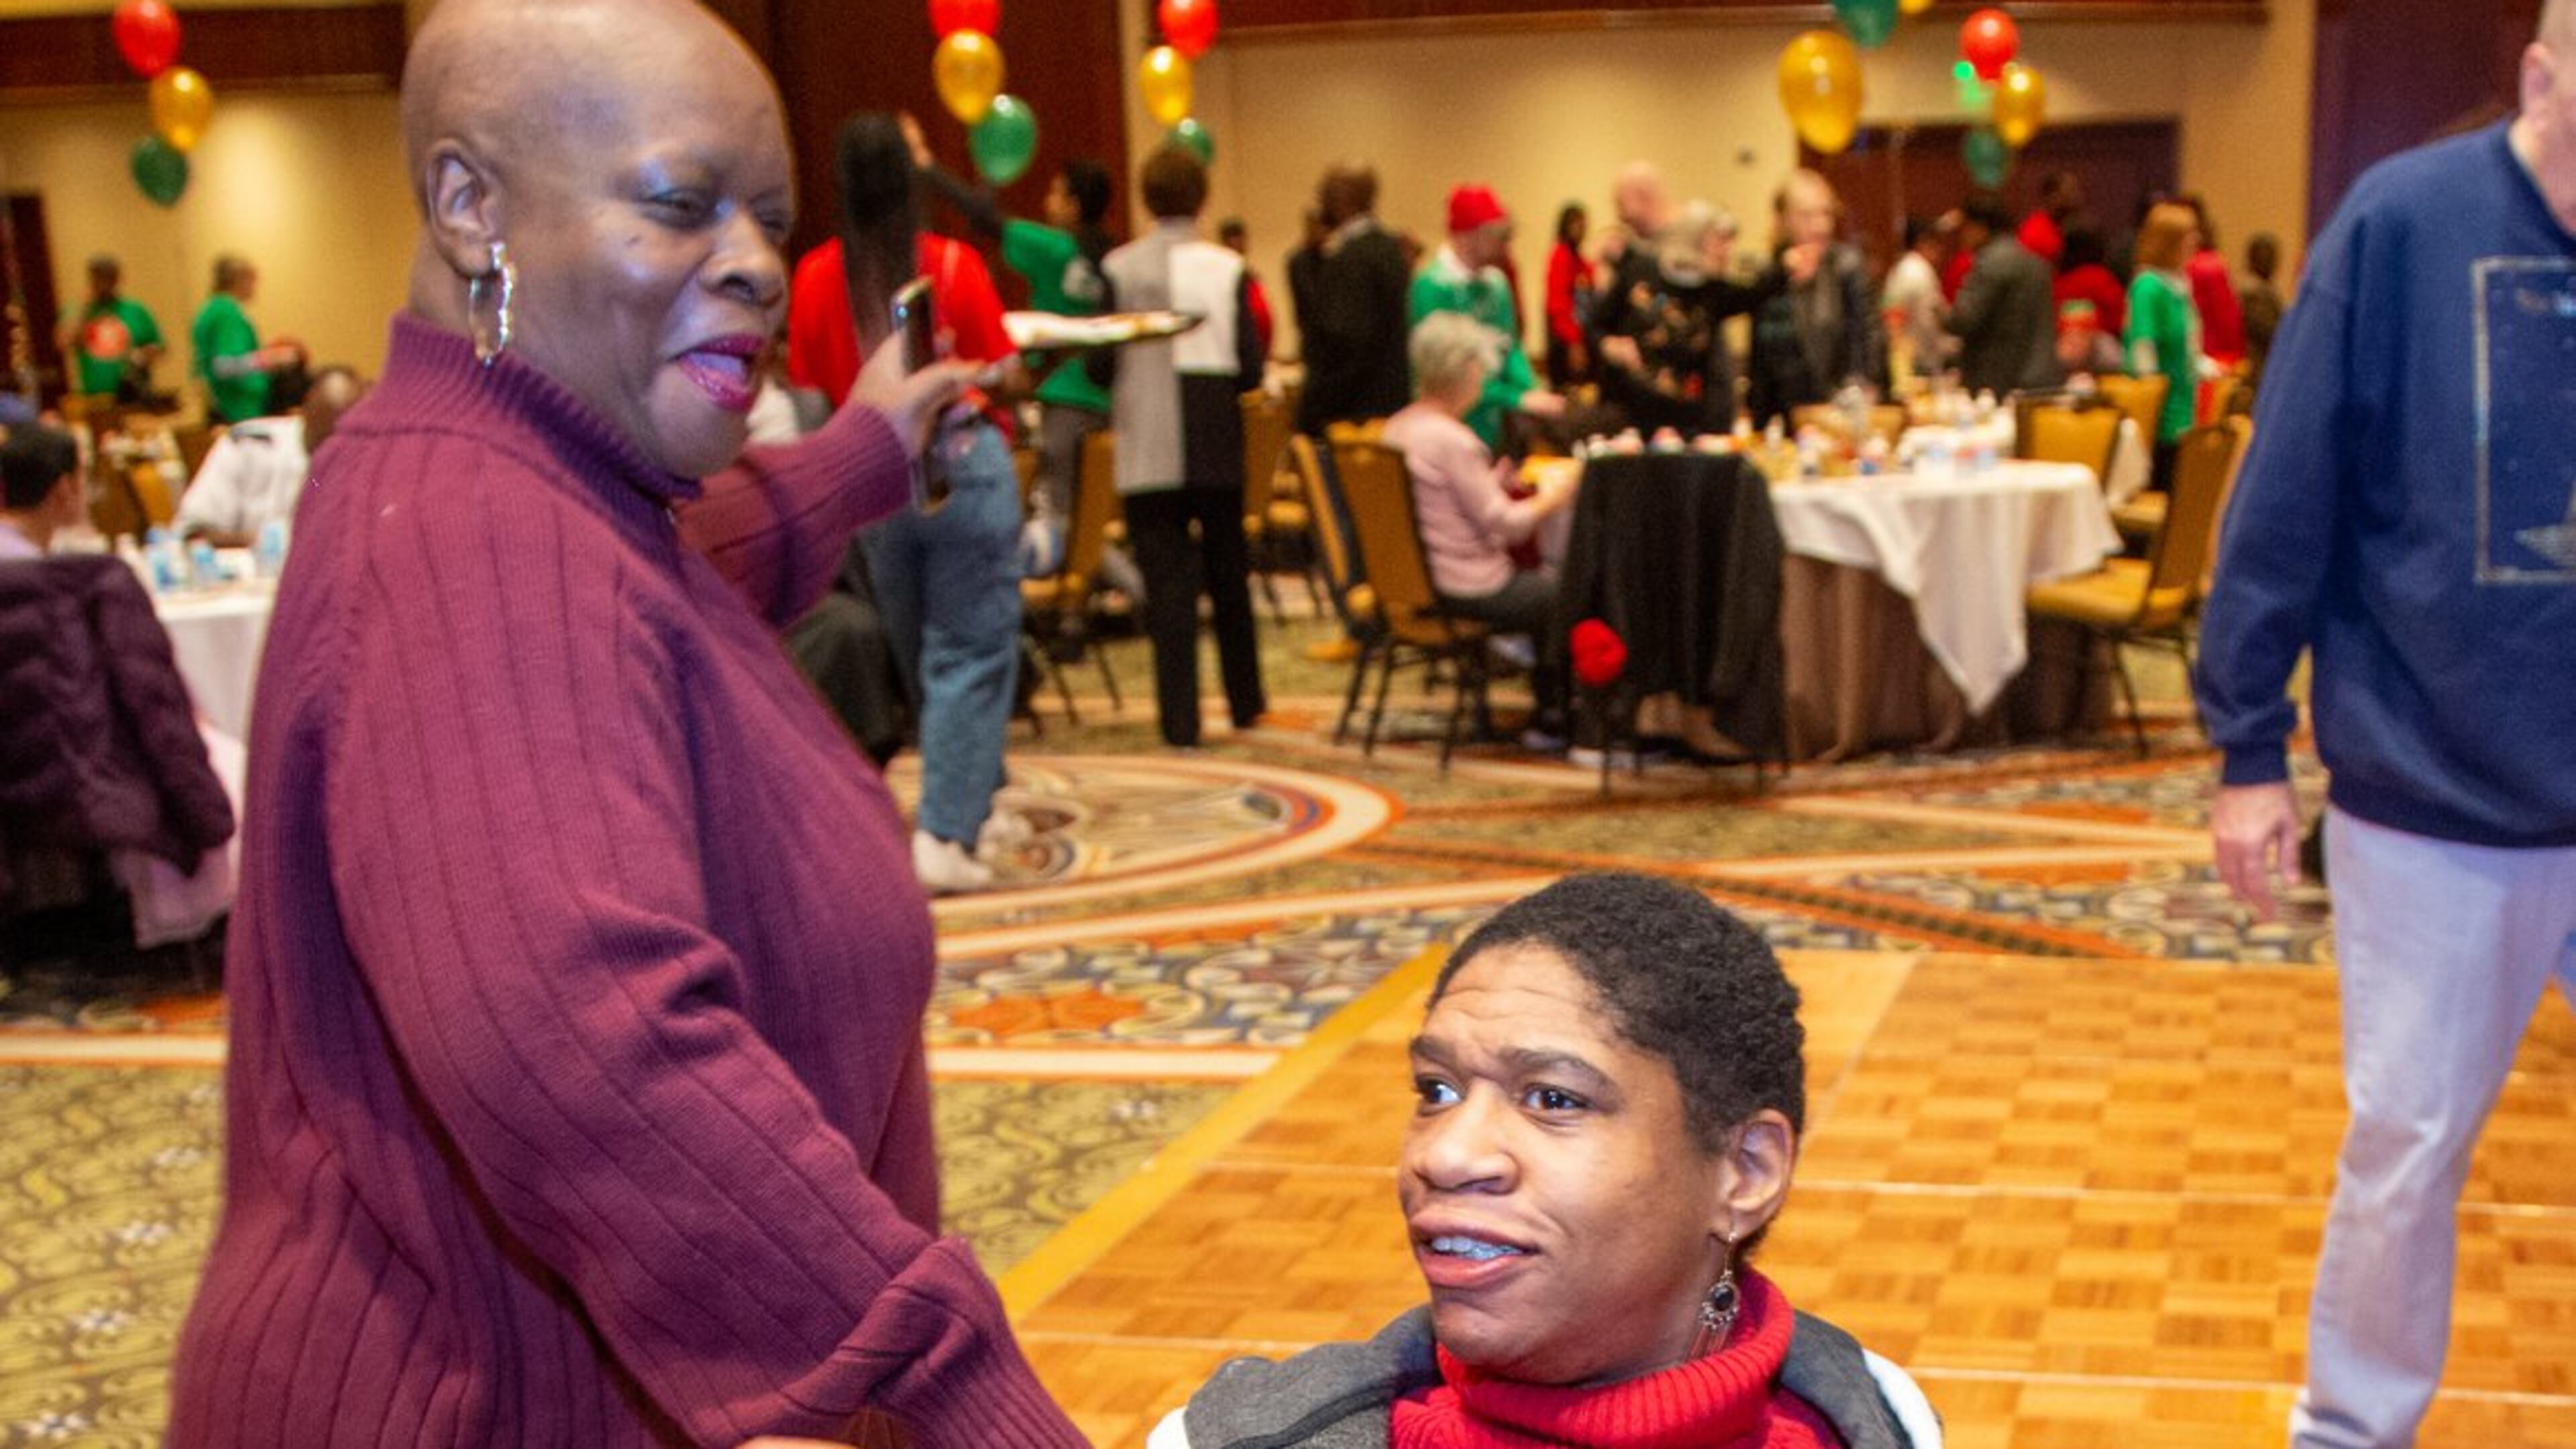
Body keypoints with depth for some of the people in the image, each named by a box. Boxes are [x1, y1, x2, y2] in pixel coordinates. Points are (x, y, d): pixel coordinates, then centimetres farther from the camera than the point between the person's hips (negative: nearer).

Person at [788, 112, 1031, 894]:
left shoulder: (814, 277, -3)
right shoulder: (954, 265, -9)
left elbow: (809, 391, 2)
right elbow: (1005, 378, -6)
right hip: (964, 466, -3)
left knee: (920, 653, 18)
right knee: (971, 651, 2)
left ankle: (975, 807, 32)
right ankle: (944, 835, -6)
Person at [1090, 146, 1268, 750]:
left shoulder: (1120, 269, -5)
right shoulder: (1227, 268, -5)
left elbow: (1100, 365, -5)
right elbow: (1250, 367, -6)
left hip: (1149, 450, -1)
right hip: (1217, 448, 1)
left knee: (1167, 581, 1)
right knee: (1228, 575, 17)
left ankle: (1180, 721, -1)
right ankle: (1245, 702, 29)